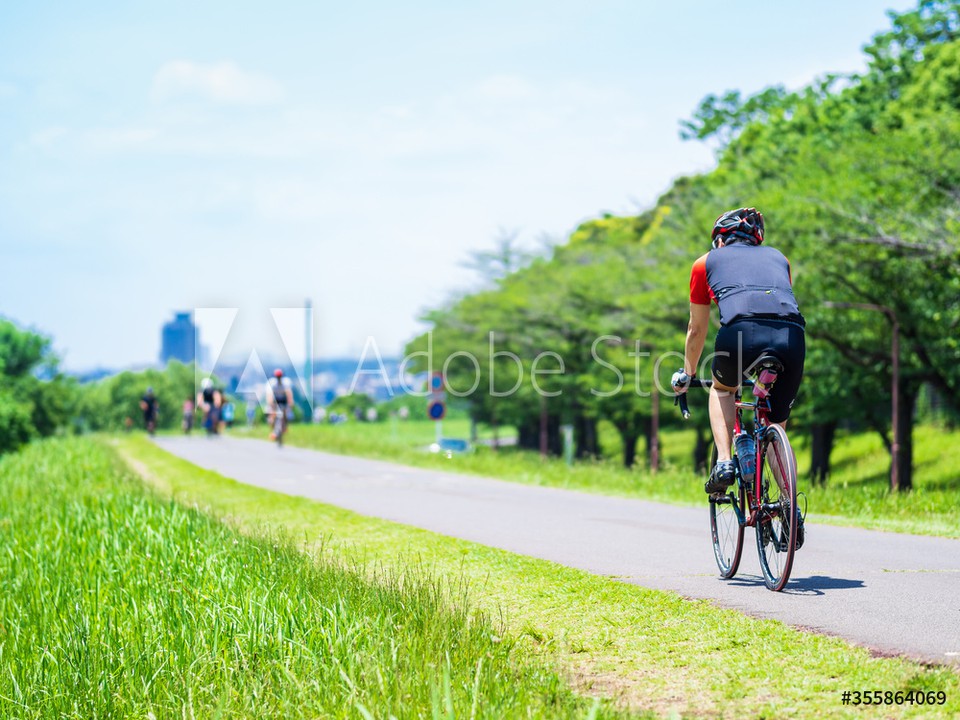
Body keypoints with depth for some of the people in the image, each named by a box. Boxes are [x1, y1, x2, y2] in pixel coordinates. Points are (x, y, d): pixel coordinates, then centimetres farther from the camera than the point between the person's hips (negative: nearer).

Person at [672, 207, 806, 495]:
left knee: (722, 389, 31)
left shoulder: (707, 262, 29)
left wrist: (687, 374, 52)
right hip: (791, 335, 2)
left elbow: (697, 328, 37)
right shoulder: (778, 257, 36)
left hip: (742, 330, -2)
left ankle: (724, 462, 12)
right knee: (777, 426, 19)